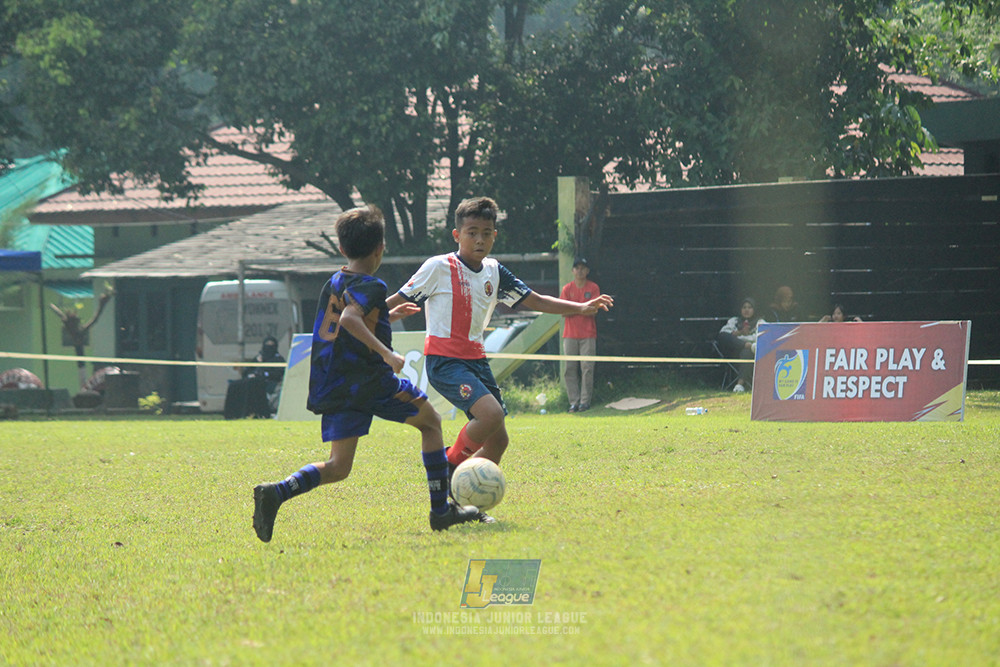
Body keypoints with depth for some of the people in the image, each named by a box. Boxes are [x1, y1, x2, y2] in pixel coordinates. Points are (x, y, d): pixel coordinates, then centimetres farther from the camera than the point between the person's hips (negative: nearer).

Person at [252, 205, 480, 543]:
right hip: (370, 380, -7)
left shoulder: (333, 283, 15)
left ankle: (277, 491, -21)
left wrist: (388, 316, 34)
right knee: (430, 422, 15)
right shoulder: (370, 286, -11)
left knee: (338, 467, 6)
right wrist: (386, 353, -28)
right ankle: (441, 510, 13)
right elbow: (349, 319, -30)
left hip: (334, 386, 7)